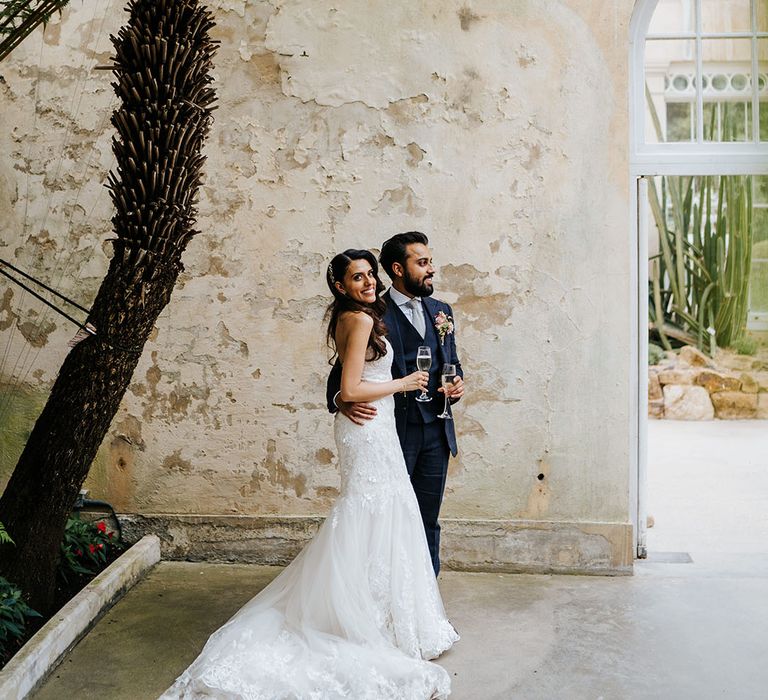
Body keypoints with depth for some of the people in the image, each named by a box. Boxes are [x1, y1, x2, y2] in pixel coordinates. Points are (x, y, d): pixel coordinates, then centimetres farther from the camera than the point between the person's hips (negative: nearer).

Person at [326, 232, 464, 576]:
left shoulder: (441, 310, 12)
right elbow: (342, 371, -7)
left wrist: (457, 383, -1)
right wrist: (341, 401, -28)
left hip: (436, 432, 5)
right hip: (395, 433, -5)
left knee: (428, 522, 12)